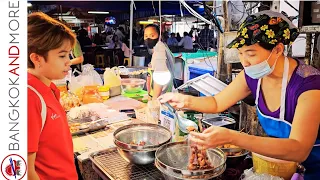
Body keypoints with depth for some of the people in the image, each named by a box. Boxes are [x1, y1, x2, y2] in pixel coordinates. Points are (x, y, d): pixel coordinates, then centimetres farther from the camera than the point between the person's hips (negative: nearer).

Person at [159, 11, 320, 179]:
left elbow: (299, 150, -36)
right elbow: (217, 103, 1)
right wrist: (186, 100, -20)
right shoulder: (253, 74, -10)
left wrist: (232, 137, -47)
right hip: (274, 157, 5)